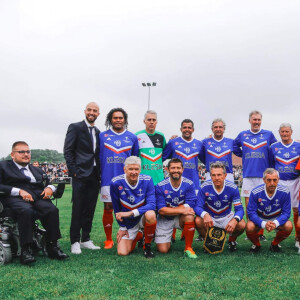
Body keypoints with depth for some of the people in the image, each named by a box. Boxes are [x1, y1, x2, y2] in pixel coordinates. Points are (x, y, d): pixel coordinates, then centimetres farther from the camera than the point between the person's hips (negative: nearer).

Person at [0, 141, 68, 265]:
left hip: (37, 198, 4)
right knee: (26, 211, -38)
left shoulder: (37, 171, 32)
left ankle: (52, 247, -21)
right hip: (14, 199, -4)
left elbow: (48, 183, 27)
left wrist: (50, 188, 2)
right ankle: (25, 250, -33)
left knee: (52, 209, -28)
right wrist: (19, 191, -14)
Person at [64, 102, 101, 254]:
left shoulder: (97, 131, 16)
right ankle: (75, 242, 5)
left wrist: (99, 173, 7)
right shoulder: (75, 127, -1)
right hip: (80, 175, -6)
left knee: (89, 209, 10)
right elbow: (67, 151, -7)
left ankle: (85, 239, 19)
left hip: (94, 176, 6)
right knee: (78, 209, -3)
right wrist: (74, 171, -12)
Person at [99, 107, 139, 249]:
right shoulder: (103, 136, 7)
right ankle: (108, 239, 14)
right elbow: (99, 156, 12)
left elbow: (135, 158, 15)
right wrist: (100, 175, 10)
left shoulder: (132, 137, 8)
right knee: (108, 208, 2)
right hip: (108, 178, 0)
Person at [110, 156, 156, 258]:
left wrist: (130, 213, -34)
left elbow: (151, 204, -26)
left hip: (142, 217, -1)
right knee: (122, 252, -9)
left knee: (150, 215, -37)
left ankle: (147, 246, -9)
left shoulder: (147, 180, -17)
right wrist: (122, 227, 1)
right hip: (128, 223, 1)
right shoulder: (116, 183, -16)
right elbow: (116, 208, -3)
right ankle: (137, 236, 25)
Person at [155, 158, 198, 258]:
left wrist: (170, 210, -20)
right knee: (163, 250, -8)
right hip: (164, 220, 0)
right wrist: (181, 210, -26)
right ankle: (167, 239, 29)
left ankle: (188, 248, -17)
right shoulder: (160, 187, -14)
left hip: (180, 218, 0)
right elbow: (161, 210, -18)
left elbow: (189, 206, -18)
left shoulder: (189, 184, -12)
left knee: (189, 216, -33)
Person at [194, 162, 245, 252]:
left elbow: (239, 209, -16)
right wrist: (205, 215, -44)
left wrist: (235, 220, -40)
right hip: (209, 217, 0)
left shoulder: (232, 188, -16)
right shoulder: (204, 187, -18)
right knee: (198, 221, -33)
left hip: (226, 217, 1)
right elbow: (197, 207, -19)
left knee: (242, 225, -28)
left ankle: (232, 241, 9)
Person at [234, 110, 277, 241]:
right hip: (247, 174, 1)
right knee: (249, 204, 2)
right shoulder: (242, 135, 10)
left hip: (263, 174, -1)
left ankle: (261, 233, 7)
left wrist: (271, 166, 13)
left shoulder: (268, 134, 7)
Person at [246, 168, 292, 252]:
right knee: (249, 227, -31)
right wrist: (264, 224, -37)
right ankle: (256, 245, 4)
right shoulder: (255, 192, -22)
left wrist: (276, 223, -35)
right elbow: (251, 212, -20)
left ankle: (275, 244, 4)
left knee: (289, 226, -27)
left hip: (276, 219, 2)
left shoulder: (285, 192, -19)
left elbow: (286, 212, -15)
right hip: (259, 218, -1)